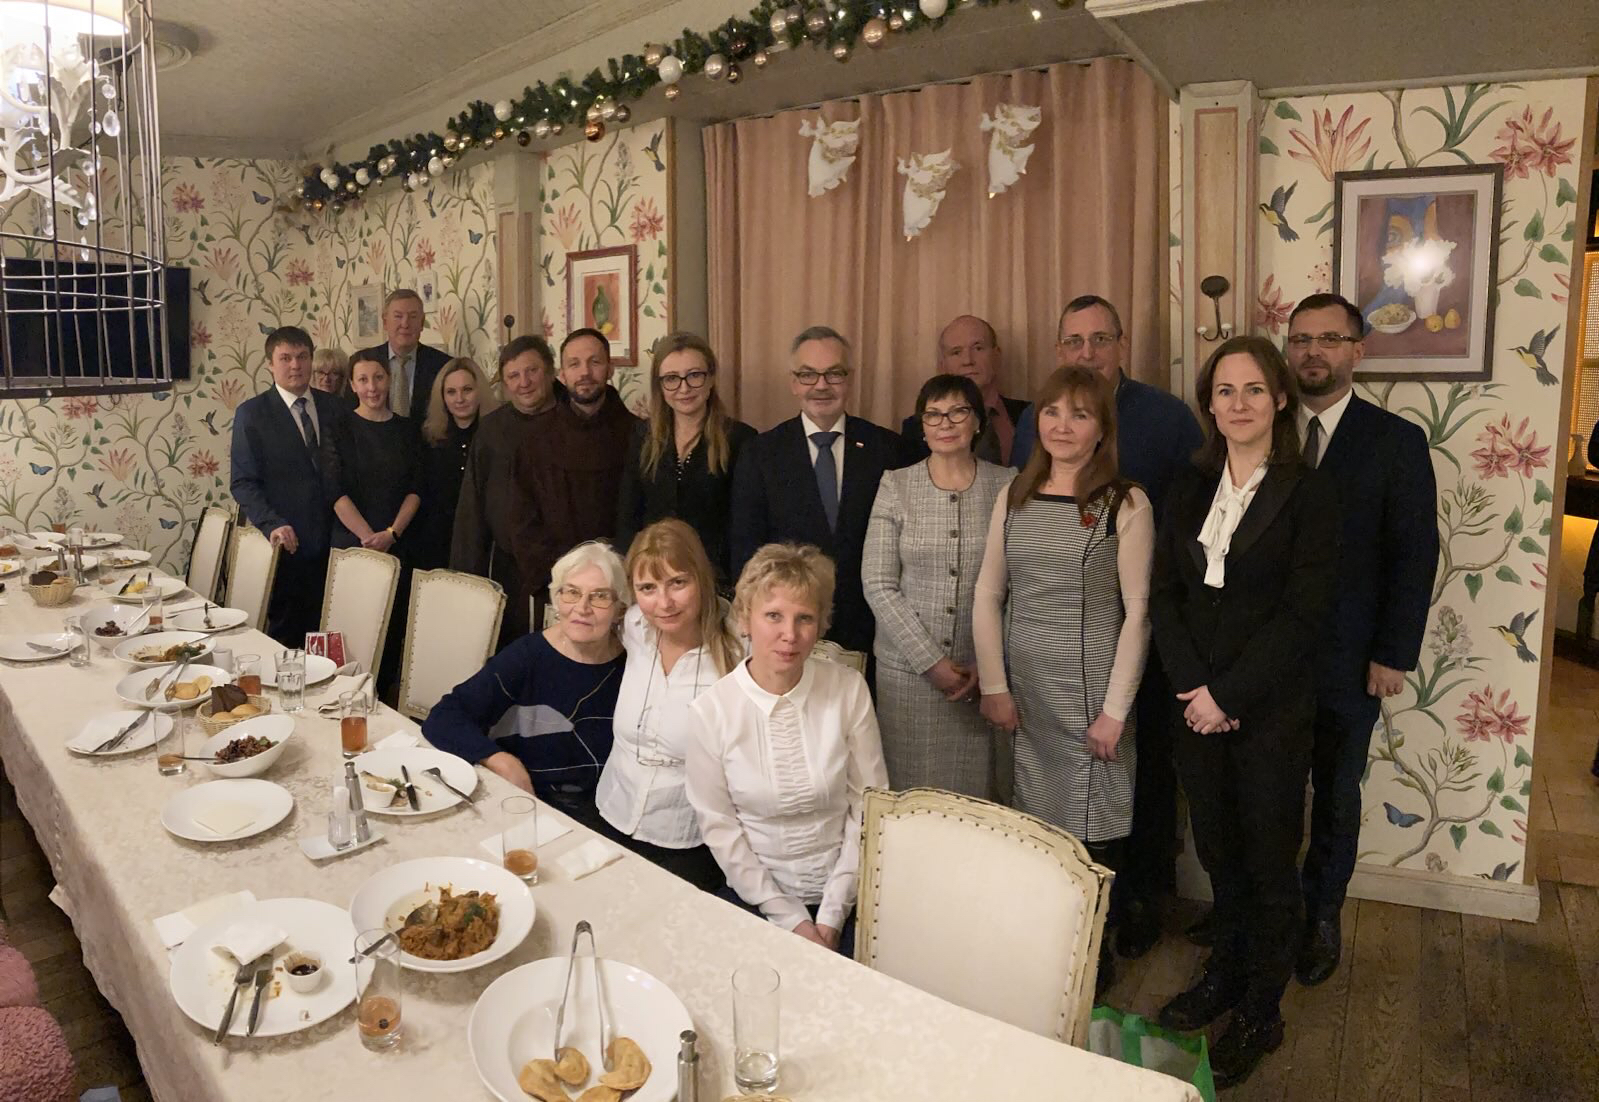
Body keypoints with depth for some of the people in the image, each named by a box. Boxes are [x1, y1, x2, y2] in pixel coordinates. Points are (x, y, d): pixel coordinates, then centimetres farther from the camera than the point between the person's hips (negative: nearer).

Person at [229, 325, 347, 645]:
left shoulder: (334, 409, 8)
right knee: (284, 635, 5)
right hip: (286, 544, -3)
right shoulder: (251, 414, -1)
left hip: (331, 543, 3)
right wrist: (272, 524, -18)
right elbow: (243, 483, -4)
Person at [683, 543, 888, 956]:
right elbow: (718, 826, -6)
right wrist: (791, 919, -9)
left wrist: (832, 915, -7)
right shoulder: (709, 711, -11)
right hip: (755, 893, 0)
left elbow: (869, 804, -4)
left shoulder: (848, 689, -8)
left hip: (843, 894, 0)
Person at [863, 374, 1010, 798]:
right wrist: (930, 661, -8)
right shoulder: (895, 486, 0)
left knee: (975, 793, 4)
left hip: (982, 672, 0)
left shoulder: (1006, 486, 2)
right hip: (906, 667, 0)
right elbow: (877, 584, -4)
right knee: (908, 788, 4)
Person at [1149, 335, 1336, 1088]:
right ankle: (1225, 975, 36)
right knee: (1217, 850, 14)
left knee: (1269, 860, 9)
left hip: (1271, 709, -4)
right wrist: (1192, 687, -9)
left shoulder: (1308, 495, -7)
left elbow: (1304, 614, -13)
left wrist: (1227, 695, -15)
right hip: (1199, 705, 4)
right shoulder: (1189, 490, 6)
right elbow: (1164, 594, 2)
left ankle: (1260, 1013, 26)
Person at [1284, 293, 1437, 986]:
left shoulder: (1397, 442, -2)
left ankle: (1321, 916, 31)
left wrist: (1393, 655, -9)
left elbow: (1415, 556, -4)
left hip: (1347, 661, -1)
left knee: (1336, 796, 14)